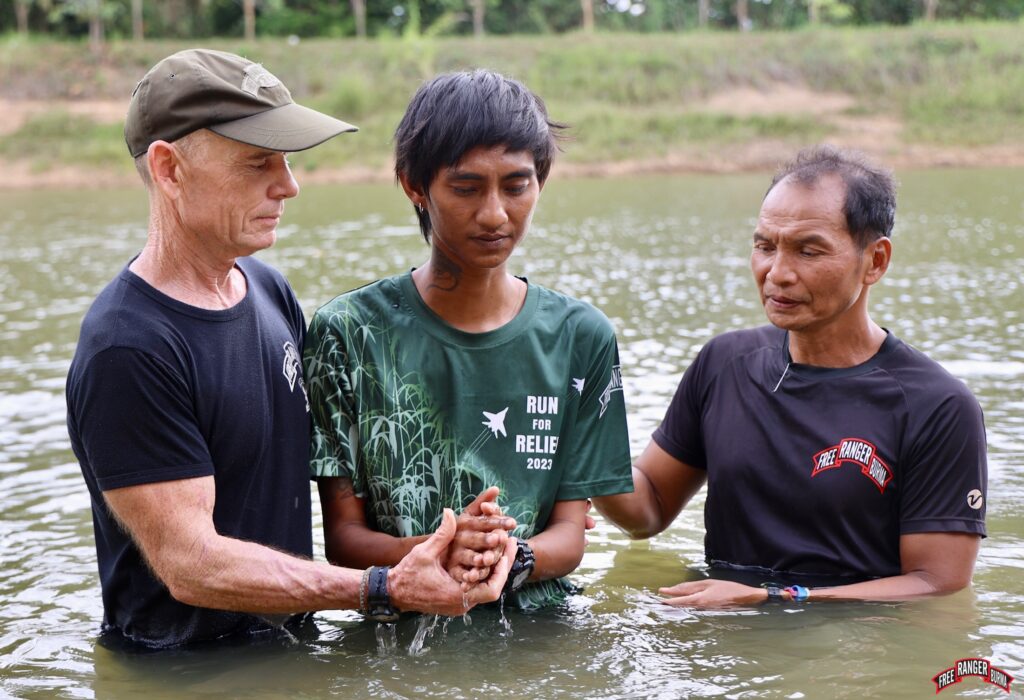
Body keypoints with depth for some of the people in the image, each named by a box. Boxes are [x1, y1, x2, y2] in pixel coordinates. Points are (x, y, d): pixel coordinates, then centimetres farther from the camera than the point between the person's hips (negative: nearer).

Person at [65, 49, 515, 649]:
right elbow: (189, 564, -20)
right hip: (180, 669, -7)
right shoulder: (127, 352, -19)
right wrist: (387, 589, -23)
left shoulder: (269, 289, 6)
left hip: (289, 643, 7)